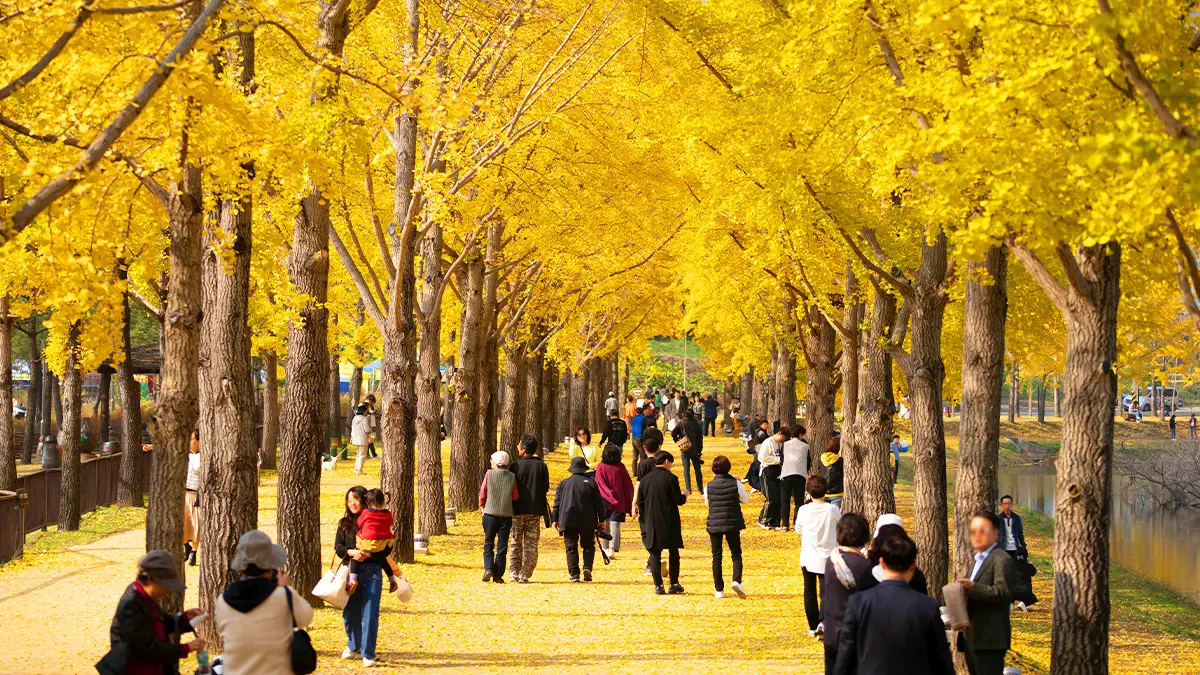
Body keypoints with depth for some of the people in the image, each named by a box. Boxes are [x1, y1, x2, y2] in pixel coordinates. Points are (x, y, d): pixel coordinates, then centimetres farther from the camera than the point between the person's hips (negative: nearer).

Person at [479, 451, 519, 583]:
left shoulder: (489, 474, -6)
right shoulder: (512, 477, -3)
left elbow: (482, 494, -1)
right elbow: (515, 497, 1)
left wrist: (482, 507, 18)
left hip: (490, 514, -1)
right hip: (506, 516, 1)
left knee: (488, 544, 11)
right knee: (502, 547, 6)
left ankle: (488, 568, -7)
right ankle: (498, 575, 5)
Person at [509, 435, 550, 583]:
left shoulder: (515, 466, -8)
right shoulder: (541, 466, -2)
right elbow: (546, 488, 2)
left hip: (517, 509, -1)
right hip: (535, 509, 1)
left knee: (515, 542, 11)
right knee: (531, 544, 6)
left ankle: (513, 573, 8)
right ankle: (525, 575, 3)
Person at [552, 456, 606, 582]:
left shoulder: (563, 483, 7)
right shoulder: (591, 483, 3)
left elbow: (557, 503, 7)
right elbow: (599, 503, 3)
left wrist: (555, 519, 14)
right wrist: (601, 520, 9)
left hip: (568, 521, 0)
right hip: (587, 522, 0)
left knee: (571, 548, 3)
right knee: (588, 546, 13)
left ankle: (574, 575, -5)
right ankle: (587, 567, -10)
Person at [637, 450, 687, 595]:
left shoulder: (645, 479, 5)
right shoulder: (671, 478, -9)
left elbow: (640, 502, 8)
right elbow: (678, 500, -9)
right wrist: (685, 496, 13)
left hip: (652, 523, 3)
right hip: (670, 522, -3)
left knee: (655, 554, 5)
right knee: (673, 552, 9)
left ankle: (658, 585, 2)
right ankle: (674, 584, 9)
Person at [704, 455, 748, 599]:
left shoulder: (708, 486, -4)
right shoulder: (736, 484, -8)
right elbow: (746, 500, 6)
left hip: (714, 523, 1)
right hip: (732, 523, -1)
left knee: (716, 556, 7)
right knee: (736, 554, 9)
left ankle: (719, 590, 6)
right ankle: (737, 580, -15)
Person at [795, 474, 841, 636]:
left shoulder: (804, 510, -9)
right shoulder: (833, 510, -9)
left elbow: (798, 530, 6)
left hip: (808, 559, 1)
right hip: (828, 558, -1)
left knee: (810, 592, 13)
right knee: (827, 591, 0)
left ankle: (813, 627, 16)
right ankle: (823, 620, -22)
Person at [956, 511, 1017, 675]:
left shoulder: (1002, 560, -9)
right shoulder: (978, 561, 23)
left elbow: (1004, 592, -22)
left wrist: (973, 587, -32)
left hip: (990, 638, -10)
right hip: (971, 637, 10)